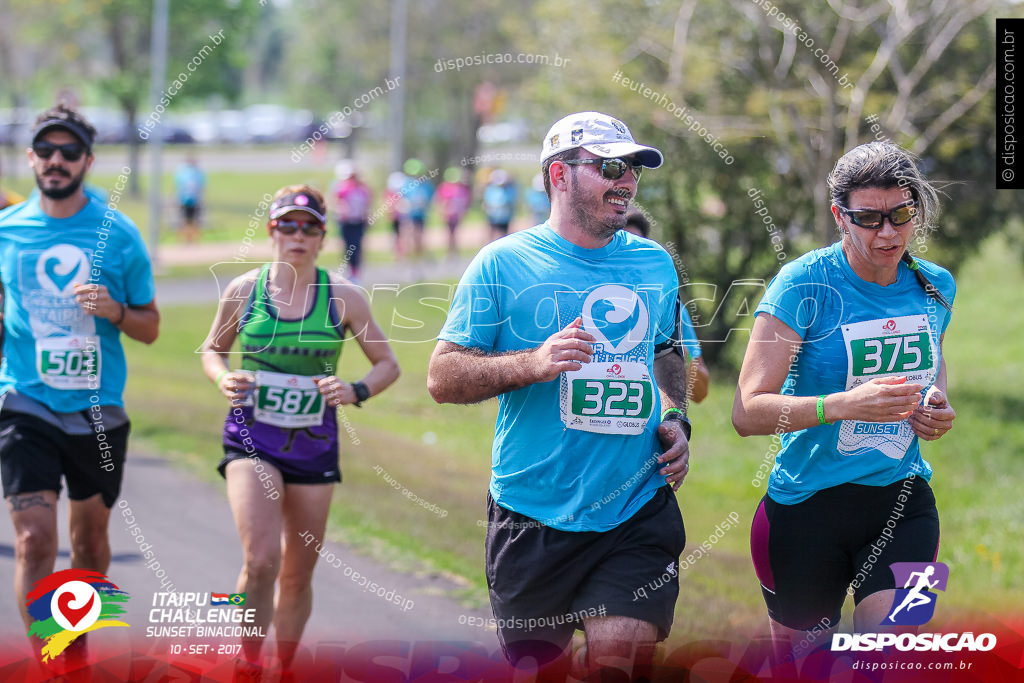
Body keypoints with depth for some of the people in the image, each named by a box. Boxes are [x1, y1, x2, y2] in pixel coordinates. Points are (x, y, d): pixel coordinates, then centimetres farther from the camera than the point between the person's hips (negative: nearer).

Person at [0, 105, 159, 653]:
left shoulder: (118, 233, -1)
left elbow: (150, 328, 4)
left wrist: (115, 311, -14)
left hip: (98, 409, 1)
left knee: (90, 533, 16)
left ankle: (78, 646, 37)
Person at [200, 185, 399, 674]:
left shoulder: (343, 297, -2)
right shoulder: (243, 290, -2)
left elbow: (387, 364, 6)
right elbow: (212, 350, 13)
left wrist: (357, 391, -15)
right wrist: (224, 379, -9)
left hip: (314, 445, 2)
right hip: (251, 440, -2)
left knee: (298, 575, 10)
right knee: (261, 560, -20)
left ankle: (285, 669, 31)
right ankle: (248, 665, -3)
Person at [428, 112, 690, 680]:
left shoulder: (654, 264, 11)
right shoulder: (504, 263, -3)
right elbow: (442, 378, -5)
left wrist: (676, 419, 7)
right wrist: (534, 363, -20)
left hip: (637, 512, 2)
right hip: (532, 517, -2)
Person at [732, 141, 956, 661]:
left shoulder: (935, 286, 4)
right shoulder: (805, 283, -13)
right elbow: (748, 412, -19)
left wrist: (938, 405, 3)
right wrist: (846, 406, -32)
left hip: (903, 502, 3)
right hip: (808, 506, -3)